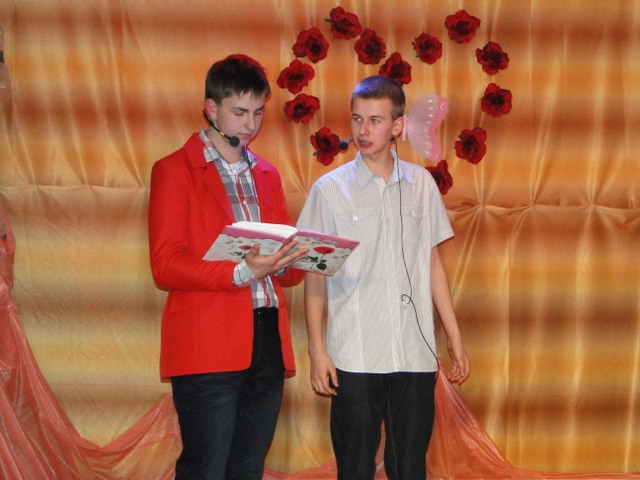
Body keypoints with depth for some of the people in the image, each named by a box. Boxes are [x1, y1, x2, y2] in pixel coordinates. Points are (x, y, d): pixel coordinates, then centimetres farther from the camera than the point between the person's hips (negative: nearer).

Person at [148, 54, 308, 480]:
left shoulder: (267, 174, 19)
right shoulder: (175, 171, 0)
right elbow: (166, 266, -8)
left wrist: (286, 264, -4)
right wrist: (241, 273, -20)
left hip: (268, 347, 6)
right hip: (208, 350, -6)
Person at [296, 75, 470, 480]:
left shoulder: (422, 183, 7)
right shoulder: (330, 189, -1)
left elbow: (432, 263, 13)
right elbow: (316, 275, 1)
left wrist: (455, 337, 12)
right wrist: (317, 349, -4)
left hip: (416, 355, 2)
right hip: (355, 357, -2)